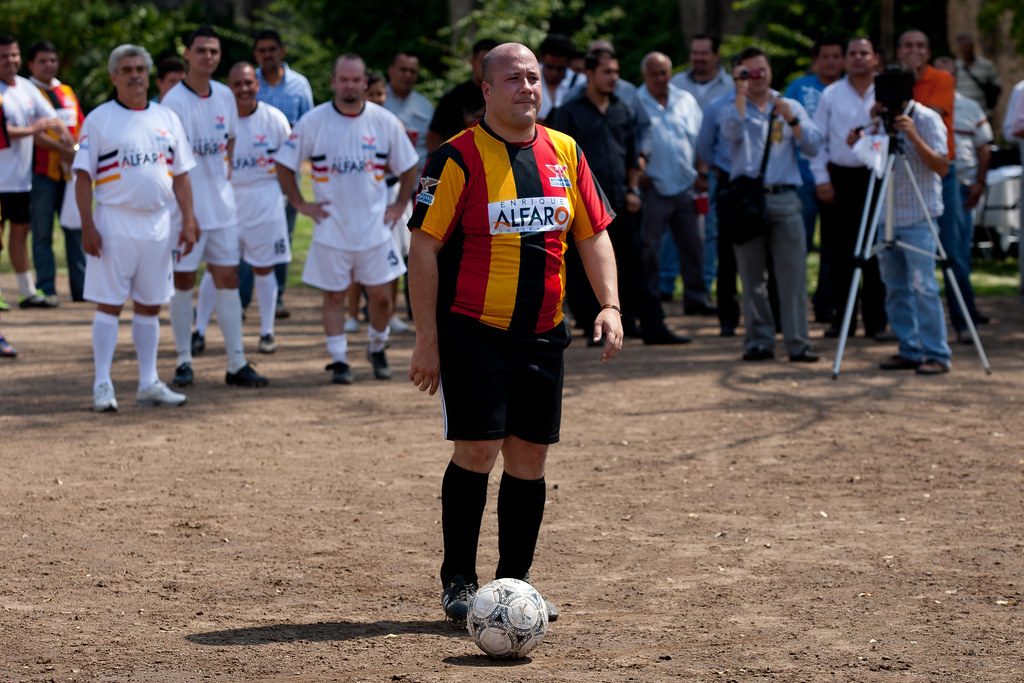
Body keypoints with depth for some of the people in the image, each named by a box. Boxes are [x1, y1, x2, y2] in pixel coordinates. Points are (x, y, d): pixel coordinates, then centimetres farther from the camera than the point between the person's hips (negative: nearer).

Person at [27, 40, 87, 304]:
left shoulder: (67, 93, 18)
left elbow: (81, 127, 19)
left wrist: (77, 150, 0)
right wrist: (59, 148, -20)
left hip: (70, 171, 5)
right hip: (41, 171, -5)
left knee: (76, 228, 4)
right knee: (42, 233, -2)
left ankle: (81, 286, 8)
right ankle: (46, 289, 0)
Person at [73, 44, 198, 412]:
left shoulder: (166, 118, 11)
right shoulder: (99, 119, -1)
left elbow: (181, 174, 13)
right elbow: (83, 175, -4)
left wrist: (188, 220, 4)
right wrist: (87, 226, -13)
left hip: (157, 223, 4)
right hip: (114, 223, -4)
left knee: (150, 305, 9)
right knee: (108, 304, -4)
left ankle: (149, 383, 14)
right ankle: (102, 385, -1)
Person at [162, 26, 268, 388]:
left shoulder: (224, 96, 7)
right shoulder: (174, 101, -11)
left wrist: (226, 166, 10)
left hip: (222, 204, 5)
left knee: (228, 279, 4)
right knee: (183, 282, 3)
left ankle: (237, 363, 6)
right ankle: (184, 361, 12)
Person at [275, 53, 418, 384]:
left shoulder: (385, 121, -1)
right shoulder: (313, 121, -5)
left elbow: (408, 167, 11)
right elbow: (284, 164, 2)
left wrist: (400, 205, 5)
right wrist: (300, 204, -2)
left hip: (375, 228, 1)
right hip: (331, 229, -1)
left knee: (381, 295, 3)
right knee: (334, 295, 3)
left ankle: (377, 348, 26)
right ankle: (338, 359, 13)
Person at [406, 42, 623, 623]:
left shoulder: (564, 153, 9)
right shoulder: (458, 158, -8)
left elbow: (594, 234, 14)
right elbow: (424, 248, -8)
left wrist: (609, 305, 0)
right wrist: (428, 339, -12)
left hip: (542, 335, 5)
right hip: (472, 331, -5)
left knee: (529, 460, 6)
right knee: (477, 452, -9)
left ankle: (516, 581, 17)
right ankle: (459, 583, 3)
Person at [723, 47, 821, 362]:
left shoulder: (791, 107, 16)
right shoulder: (733, 108, 11)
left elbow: (813, 147, 6)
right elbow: (732, 131, -12)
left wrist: (791, 120, -6)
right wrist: (741, 93, -10)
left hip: (784, 197, 0)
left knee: (793, 273, -6)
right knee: (752, 277, 1)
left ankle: (797, 342, -5)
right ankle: (759, 341, 7)